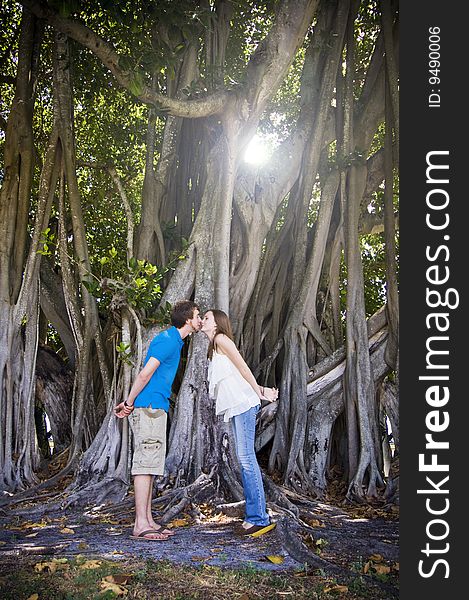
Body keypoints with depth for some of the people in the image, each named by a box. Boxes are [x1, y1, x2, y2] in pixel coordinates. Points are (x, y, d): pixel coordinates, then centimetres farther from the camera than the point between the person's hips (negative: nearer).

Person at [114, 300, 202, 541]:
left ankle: (148, 520, 16)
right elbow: (145, 374, -18)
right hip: (149, 408, -10)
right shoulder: (168, 340, -12)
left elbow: (145, 376, 20)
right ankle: (141, 525, -6)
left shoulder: (173, 340, 20)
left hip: (155, 408, 10)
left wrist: (129, 402, 15)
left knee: (150, 464, 10)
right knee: (145, 462, -9)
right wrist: (130, 403, -9)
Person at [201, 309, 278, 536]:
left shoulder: (221, 339, -2)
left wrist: (259, 393, 2)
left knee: (246, 458, -13)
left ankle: (259, 518, -12)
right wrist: (261, 391, 13)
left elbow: (243, 368, -4)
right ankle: (254, 516, 7)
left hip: (243, 403, -9)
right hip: (236, 406, 10)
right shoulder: (215, 347, 25)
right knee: (245, 459, 6)